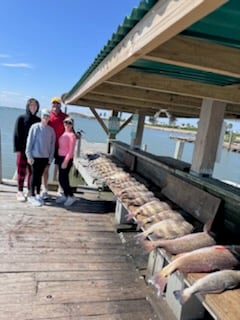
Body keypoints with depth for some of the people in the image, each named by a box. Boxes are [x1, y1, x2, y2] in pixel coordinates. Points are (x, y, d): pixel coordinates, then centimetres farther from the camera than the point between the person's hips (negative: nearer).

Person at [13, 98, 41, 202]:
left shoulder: (38, 120, 9)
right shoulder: (21, 118, 1)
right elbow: (16, 134, -2)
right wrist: (17, 148, -9)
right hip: (23, 150, -2)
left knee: (32, 172, 7)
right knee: (22, 171, 0)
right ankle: (20, 192, 11)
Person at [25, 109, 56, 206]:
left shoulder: (51, 130, 4)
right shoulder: (35, 127, -6)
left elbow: (52, 145, 6)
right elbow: (29, 141, -5)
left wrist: (50, 158, 4)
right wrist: (29, 155, -7)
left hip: (45, 157, 3)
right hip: (35, 155, -3)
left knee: (40, 175, 13)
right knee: (34, 175, 2)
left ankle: (38, 194, 24)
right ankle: (32, 196, 11)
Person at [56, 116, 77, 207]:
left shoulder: (72, 135, -12)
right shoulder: (64, 133, 11)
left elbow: (71, 150, -15)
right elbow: (60, 146, 12)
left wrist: (66, 161, -17)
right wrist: (61, 159, 5)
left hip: (67, 159, -8)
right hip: (60, 157, 8)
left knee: (63, 178, -4)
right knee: (61, 178, 11)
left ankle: (71, 197, 8)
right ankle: (65, 195, 24)